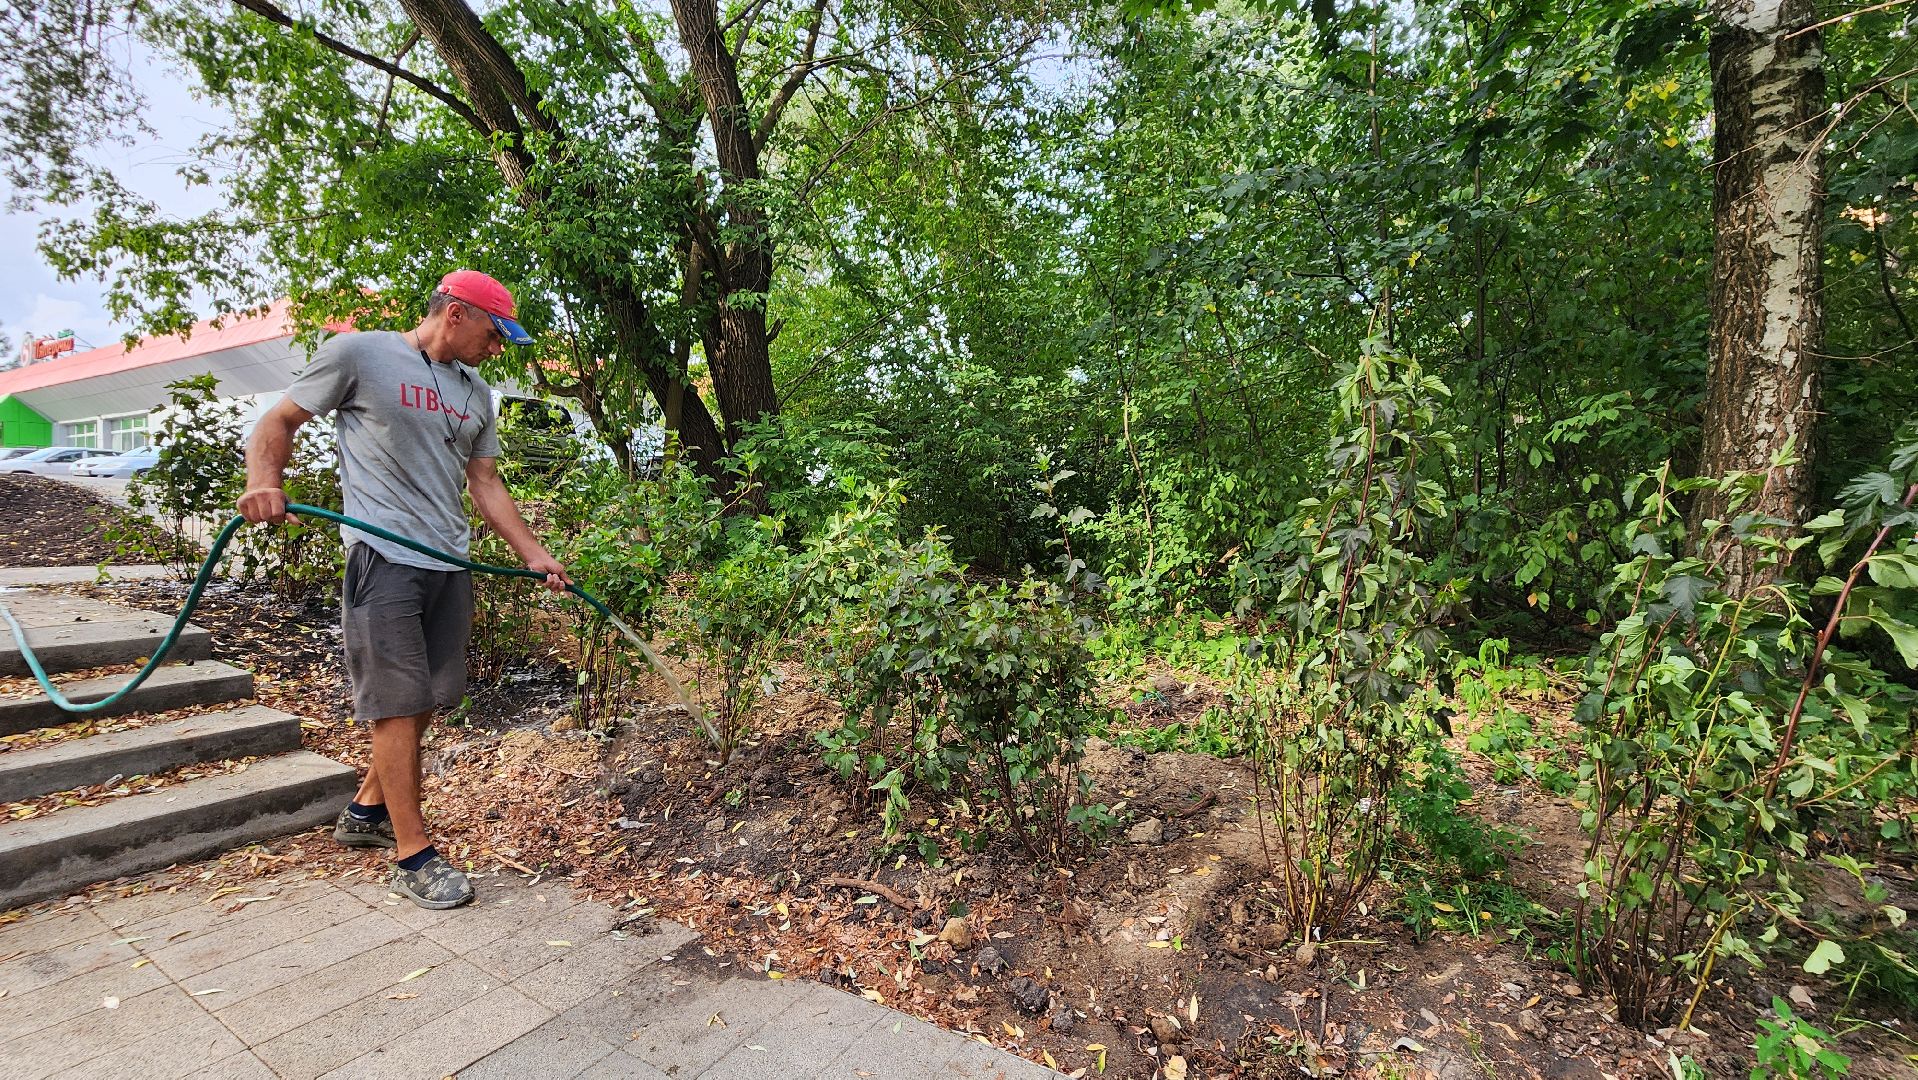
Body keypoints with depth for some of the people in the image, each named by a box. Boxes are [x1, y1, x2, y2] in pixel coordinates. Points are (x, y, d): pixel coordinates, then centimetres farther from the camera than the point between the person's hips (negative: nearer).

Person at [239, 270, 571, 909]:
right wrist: (263, 481, -18)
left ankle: (367, 811, 34)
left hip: (450, 565, 7)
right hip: (383, 559, -6)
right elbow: (279, 422, 3)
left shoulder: (476, 394, 16)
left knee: (427, 700, 12)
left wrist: (534, 555, 10)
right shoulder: (358, 354, -1)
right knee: (398, 705, -3)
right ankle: (414, 856, 7)